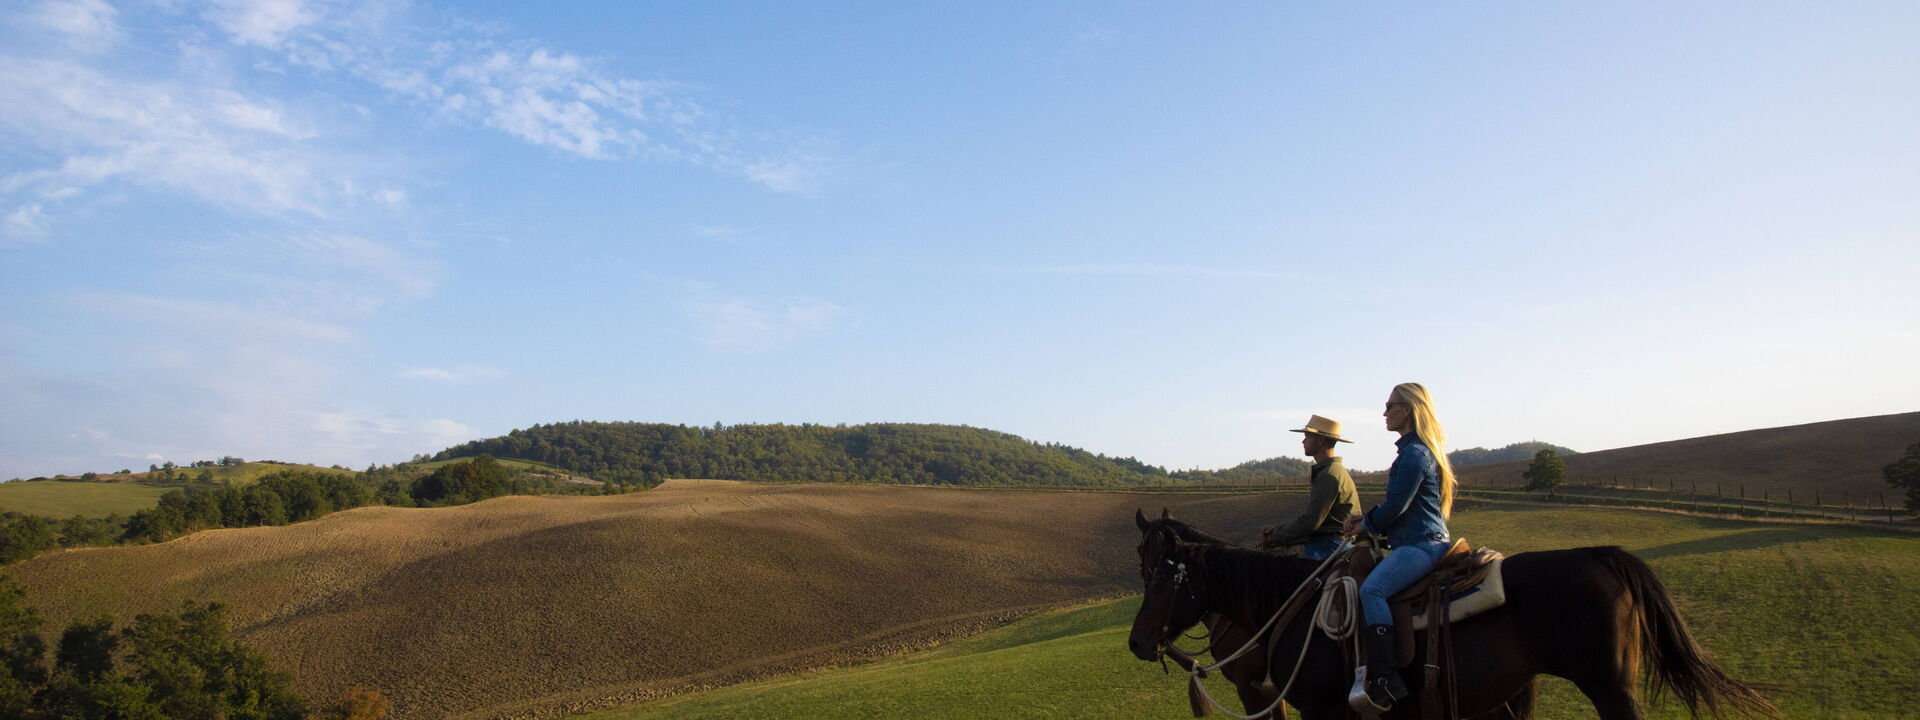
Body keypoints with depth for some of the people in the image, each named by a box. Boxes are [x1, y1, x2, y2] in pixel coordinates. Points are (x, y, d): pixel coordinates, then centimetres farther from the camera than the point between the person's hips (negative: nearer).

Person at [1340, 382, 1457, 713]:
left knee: (1372, 589, -30)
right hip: (1421, 541, 12)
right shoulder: (1417, 450, 21)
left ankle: (1384, 680, -35)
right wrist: (1368, 519, 14)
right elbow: (1400, 504, 27)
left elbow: (1395, 506, -16)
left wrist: (1366, 524, 1)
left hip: (1421, 544, -12)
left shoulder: (1414, 454, -13)